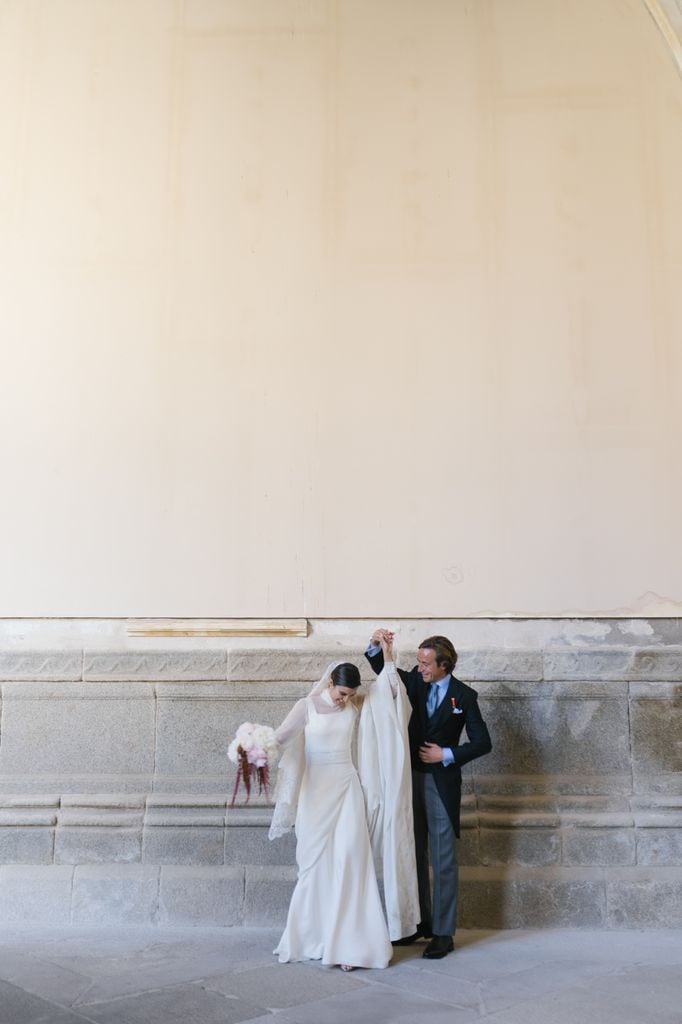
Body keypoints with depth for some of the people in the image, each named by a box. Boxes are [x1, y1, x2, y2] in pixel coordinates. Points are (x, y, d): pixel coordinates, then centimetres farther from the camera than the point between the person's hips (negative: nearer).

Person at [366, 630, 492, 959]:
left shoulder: (464, 696, -8)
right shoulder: (415, 681, 2)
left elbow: (482, 743, -7)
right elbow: (384, 670, 9)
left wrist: (447, 755, -14)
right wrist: (377, 646, -10)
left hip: (442, 782, -5)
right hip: (411, 778, 5)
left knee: (443, 861, 1)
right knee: (414, 855, 14)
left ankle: (443, 933, 9)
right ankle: (420, 922, 27)